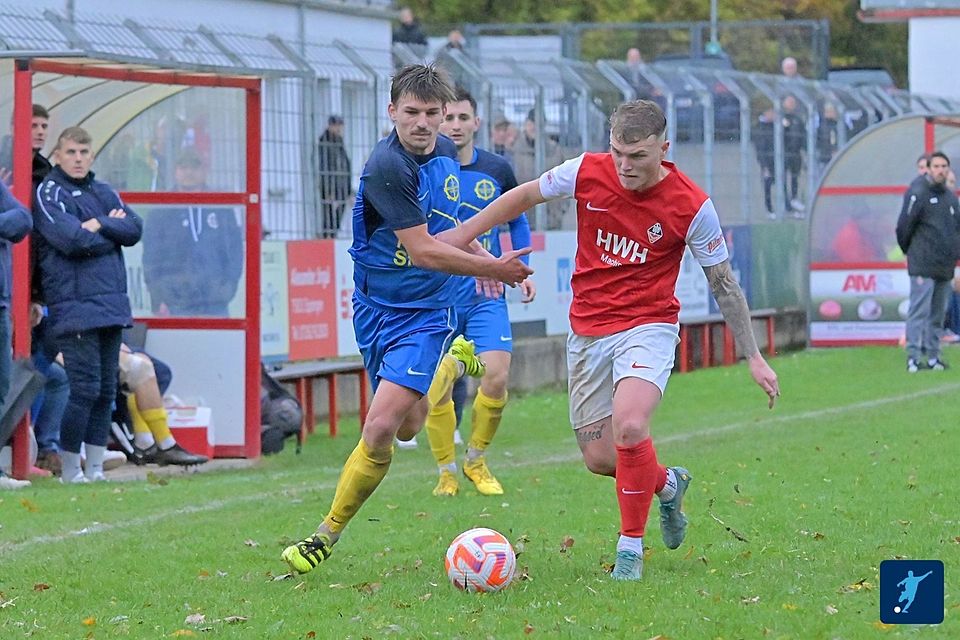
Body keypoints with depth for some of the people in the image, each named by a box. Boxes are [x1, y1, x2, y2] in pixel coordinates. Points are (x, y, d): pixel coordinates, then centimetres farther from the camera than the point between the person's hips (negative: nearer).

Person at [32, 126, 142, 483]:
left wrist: (100, 225, -11)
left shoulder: (105, 194, 18)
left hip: (111, 303, 7)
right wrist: (112, 232, -2)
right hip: (74, 306, -7)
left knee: (106, 390, 8)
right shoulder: (49, 193, -2)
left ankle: (95, 467, 14)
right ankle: (70, 469, -2)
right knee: (85, 388, -11)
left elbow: (135, 229, 4)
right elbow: (71, 239, -16)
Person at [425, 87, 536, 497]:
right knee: (438, 386, -8)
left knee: (497, 376, -11)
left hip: (486, 293, 2)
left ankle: (476, 460, 12)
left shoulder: (496, 170, 3)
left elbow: (517, 220, 20)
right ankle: (446, 471, 11)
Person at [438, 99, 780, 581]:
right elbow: (525, 196, 10)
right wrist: (463, 233, 12)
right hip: (587, 331, 4)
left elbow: (723, 284, -3)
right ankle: (666, 484, 38)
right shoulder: (587, 172, -9)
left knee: (629, 428, -29)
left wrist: (754, 359, 0)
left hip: (648, 327, -4)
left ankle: (631, 546, -10)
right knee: (599, 458, 4)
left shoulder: (691, 207, -14)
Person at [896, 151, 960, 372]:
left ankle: (933, 355, 15)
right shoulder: (917, 194, -8)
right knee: (919, 311, -10)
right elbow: (904, 226, -6)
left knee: (938, 314, 10)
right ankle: (913, 356, -11)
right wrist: (909, 251, 5)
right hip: (923, 266, -7)